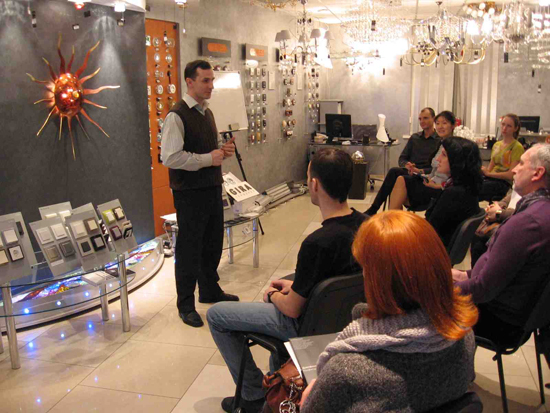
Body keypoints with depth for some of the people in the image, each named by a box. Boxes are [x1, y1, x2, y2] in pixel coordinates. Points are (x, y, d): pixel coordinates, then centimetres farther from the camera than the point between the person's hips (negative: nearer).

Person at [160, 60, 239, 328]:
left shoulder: (207, 112, 13)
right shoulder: (177, 115, -15)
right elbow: (169, 157, -23)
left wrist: (223, 150, 3)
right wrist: (208, 158, -20)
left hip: (212, 188, 8)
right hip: (190, 193, -8)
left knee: (213, 244, 19)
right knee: (189, 249, 3)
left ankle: (210, 291, 38)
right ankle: (186, 305, 18)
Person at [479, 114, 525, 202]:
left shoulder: (517, 147, -2)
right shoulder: (496, 145, 21)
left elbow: (511, 175, -10)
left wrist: (488, 173, -11)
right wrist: (482, 170, -4)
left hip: (504, 182, -6)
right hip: (491, 178, 6)